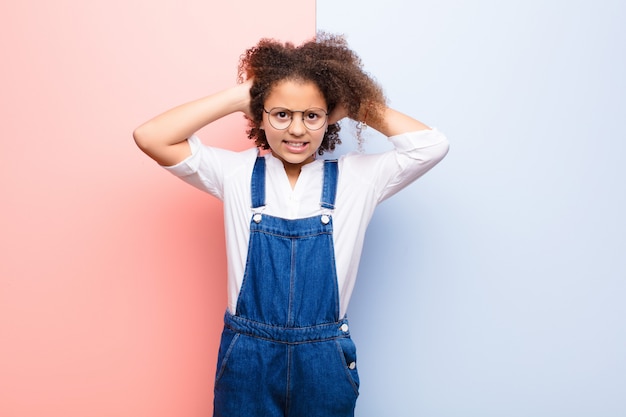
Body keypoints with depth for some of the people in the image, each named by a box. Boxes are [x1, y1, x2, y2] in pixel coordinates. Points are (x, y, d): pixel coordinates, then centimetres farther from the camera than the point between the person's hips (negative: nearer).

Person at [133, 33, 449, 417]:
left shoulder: (356, 178, -3)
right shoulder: (236, 173, -2)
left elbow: (432, 145, -11)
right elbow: (150, 137, -9)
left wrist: (355, 105, -7)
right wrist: (237, 97, -10)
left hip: (325, 360, 0)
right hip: (247, 358, 0)